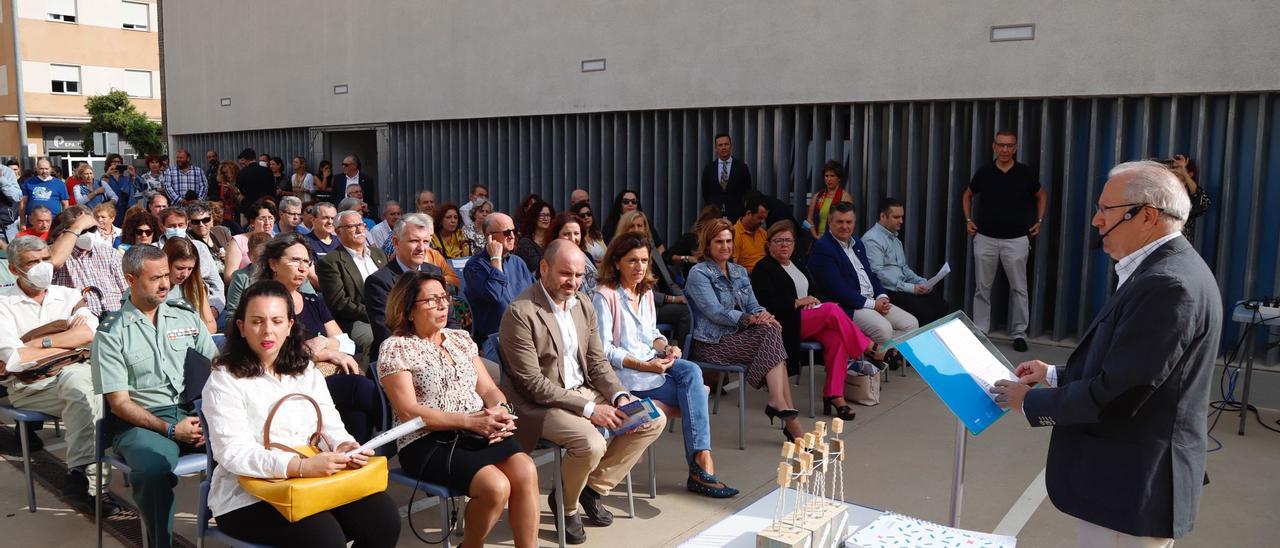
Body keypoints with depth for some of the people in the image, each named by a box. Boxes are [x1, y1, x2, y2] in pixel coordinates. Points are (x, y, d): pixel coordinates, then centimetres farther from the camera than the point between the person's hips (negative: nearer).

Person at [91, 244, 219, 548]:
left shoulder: (186, 315, 12)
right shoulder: (110, 333, 2)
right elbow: (119, 402, -2)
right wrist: (170, 429, -15)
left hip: (192, 412, 3)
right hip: (141, 422, -3)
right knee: (155, 468, -36)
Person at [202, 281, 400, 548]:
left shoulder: (306, 371, 13)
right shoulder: (224, 381, -6)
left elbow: (330, 424, 8)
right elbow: (234, 453, -17)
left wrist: (345, 446, -17)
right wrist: (301, 466, -31)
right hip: (248, 496, -5)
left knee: (383, 516, -17)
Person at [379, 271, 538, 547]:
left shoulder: (461, 338, 16)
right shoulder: (395, 348, -3)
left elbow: (488, 389, 13)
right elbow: (408, 412, -12)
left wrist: (502, 410, -12)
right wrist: (468, 420, -19)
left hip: (479, 432, 5)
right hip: (428, 441, -5)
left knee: (526, 471, -23)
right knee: (495, 486, -27)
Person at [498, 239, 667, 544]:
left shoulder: (583, 306, 5)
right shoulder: (520, 313, -19)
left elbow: (597, 362, 9)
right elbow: (534, 383, -20)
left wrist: (619, 396, -10)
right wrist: (589, 409, -22)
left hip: (584, 391, 8)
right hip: (541, 404, -8)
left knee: (653, 420, -2)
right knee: (591, 444, -32)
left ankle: (593, 488, 10)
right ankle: (567, 506, 2)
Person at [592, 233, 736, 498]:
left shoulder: (646, 292, 15)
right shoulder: (604, 297, -9)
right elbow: (603, 350, -13)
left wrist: (666, 347, -3)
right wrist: (644, 366, -21)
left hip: (653, 362, 7)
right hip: (623, 371, -7)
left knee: (692, 371, -24)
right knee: (695, 392, -22)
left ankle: (701, 458, -29)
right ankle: (701, 464, -16)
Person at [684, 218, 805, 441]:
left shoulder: (739, 272, 19)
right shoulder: (698, 273, -4)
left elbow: (753, 305, 12)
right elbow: (715, 312, -15)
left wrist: (762, 314, -12)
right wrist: (748, 319, -25)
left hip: (738, 337, 6)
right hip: (713, 343, -6)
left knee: (771, 328, -23)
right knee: (770, 332, -23)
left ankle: (779, 404, -26)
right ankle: (786, 409, -28)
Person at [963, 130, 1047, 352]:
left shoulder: (1025, 173, -2)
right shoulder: (983, 172, 0)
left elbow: (1042, 195, 15)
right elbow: (967, 195, 17)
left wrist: (1039, 221, 7)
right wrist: (968, 220, 7)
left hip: (1016, 240, -1)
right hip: (985, 238, 1)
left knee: (1019, 289, 3)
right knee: (982, 288, 6)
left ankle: (1019, 334, 13)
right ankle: (980, 332, 14)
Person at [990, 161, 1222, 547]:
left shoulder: (1166, 285, -25)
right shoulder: (1167, 269, 8)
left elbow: (1116, 395, -25)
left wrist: (1030, 402, -13)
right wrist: (1056, 375, 12)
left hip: (1131, 489, -10)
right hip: (1138, 477, 10)